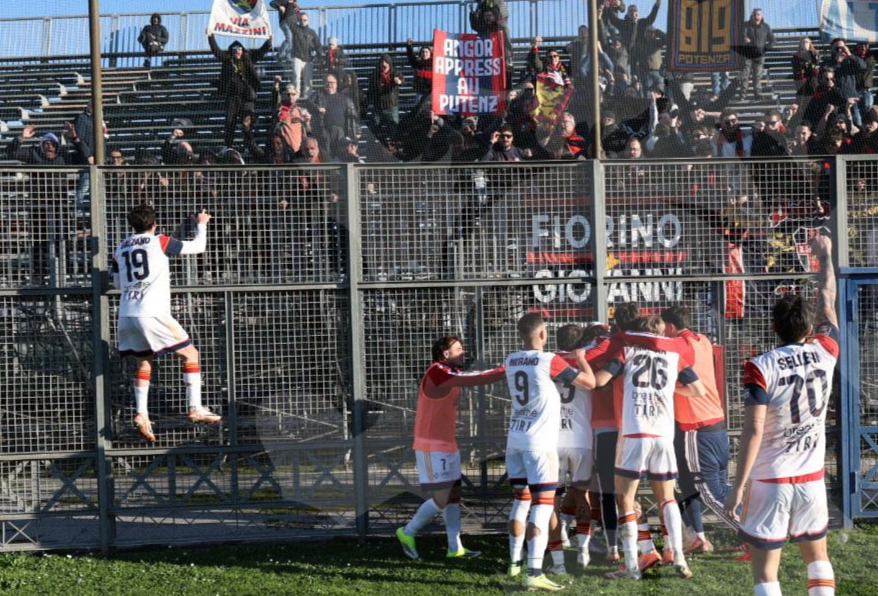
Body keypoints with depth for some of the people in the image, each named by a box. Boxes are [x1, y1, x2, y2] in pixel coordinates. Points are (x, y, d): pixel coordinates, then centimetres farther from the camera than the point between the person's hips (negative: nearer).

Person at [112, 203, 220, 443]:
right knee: (190, 354, 4)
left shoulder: (121, 248, 17)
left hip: (126, 315, 6)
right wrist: (201, 224, 27)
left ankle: (141, 413, 4)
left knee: (144, 361, 19)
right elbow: (198, 246, 9)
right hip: (151, 313, -6)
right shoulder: (160, 242, 2)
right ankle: (195, 409, -1)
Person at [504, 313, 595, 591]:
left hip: (515, 438, 7)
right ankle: (534, 573, -14)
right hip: (539, 442, -7)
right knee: (543, 505, -7)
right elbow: (589, 382, -6)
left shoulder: (511, 361, 7)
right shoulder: (549, 361, -12)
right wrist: (580, 358, 12)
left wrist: (569, 360, 30)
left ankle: (515, 562, 28)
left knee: (520, 500, 19)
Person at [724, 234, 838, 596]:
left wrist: (739, 486, -16)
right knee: (817, 556, 22)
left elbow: (753, 431, -19)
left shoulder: (762, 368, -14)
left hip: (770, 481, -4)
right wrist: (825, 256, 31)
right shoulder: (825, 354, -2)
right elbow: (827, 302, 16)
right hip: (812, 478, 4)